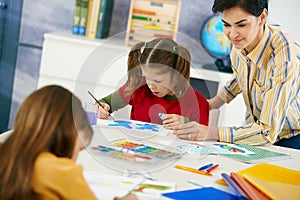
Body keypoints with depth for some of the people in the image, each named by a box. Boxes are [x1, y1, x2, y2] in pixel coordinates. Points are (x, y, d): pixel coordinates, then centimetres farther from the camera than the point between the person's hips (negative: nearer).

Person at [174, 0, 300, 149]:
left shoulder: (284, 59, -32)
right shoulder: (237, 41, -9)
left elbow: (268, 132, -32)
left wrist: (210, 133, -38)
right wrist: (215, 102, 11)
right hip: (256, 128, 6)